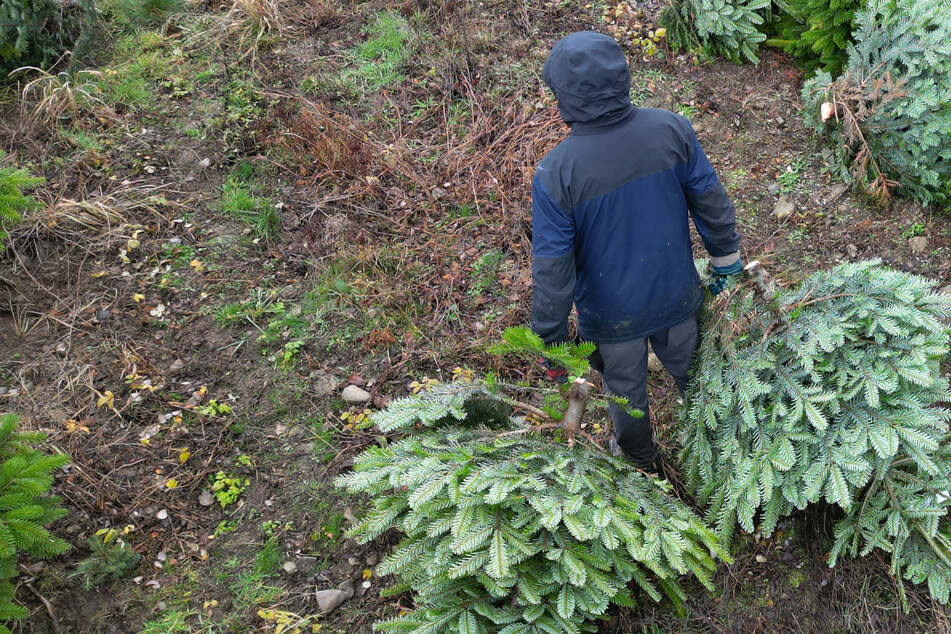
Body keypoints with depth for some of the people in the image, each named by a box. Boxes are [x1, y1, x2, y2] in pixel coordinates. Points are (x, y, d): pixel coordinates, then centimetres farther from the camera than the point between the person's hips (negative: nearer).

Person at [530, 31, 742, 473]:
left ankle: (640, 459, 52)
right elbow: (712, 203, -6)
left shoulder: (555, 174, -30)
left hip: (611, 315, -3)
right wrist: (726, 259, 12)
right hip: (677, 295, 3)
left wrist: (552, 342, -9)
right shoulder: (671, 130, -20)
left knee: (624, 387, 25)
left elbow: (552, 272, -23)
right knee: (690, 369, 30)